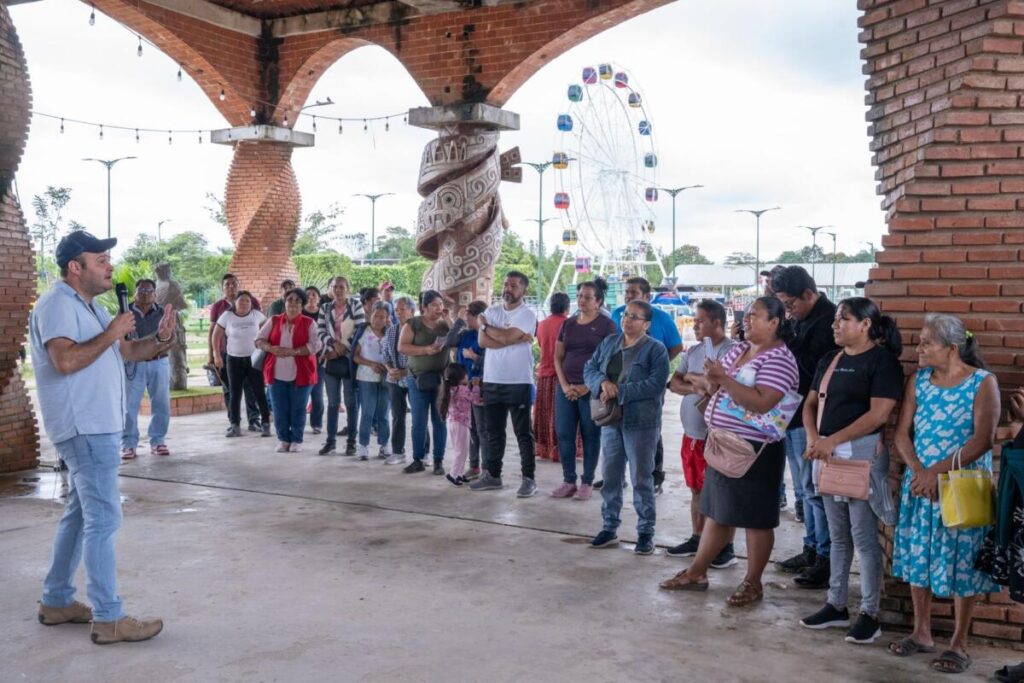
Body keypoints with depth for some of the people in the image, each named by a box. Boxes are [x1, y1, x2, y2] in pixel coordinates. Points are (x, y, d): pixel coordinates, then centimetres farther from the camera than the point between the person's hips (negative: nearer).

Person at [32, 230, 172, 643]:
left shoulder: (89, 306, 17)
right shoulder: (58, 304, -13)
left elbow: (127, 351, 19)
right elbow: (65, 361, -28)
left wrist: (160, 339, 1)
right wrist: (110, 334, -19)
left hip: (96, 426, 10)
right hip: (84, 428, -10)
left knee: (80, 514, 16)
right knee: (103, 519, -10)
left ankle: (56, 601, 26)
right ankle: (108, 619, -6)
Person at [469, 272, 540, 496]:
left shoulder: (527, 314, -6)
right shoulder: (492, 311, 9)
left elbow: (506, 336, -20)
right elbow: (483, 341, -5)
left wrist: (486, 326, -1)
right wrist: (515, 339, -15)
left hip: (518, 381, -5)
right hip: (491, 380, 5)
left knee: (523, 432, 1)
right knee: (494, 431, 13)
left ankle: (529, 478, 5)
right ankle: (492, 474, 22)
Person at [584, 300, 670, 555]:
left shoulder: (656, 349, -7)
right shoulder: (608, 343, 12)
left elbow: (656, 384, -18)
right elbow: (590, 368, 8)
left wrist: (619, 391, -20)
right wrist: (603, 382, -15)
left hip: (641, 422, -6)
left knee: (641, 479, 1)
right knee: (611, 476, 11)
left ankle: (646, 533, 11)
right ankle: (609, 527, 22)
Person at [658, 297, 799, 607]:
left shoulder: (778, 359, -15)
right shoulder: (739, 349, 11)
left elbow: (762, 403, -27)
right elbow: (715, 390, 14)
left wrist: (724, 378, -27)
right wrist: (713, 380, -9)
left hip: (754, 450, -8)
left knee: (756, 518, 4)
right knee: (717, 510, 16)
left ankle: (753, 583, 17)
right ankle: (696, 572, 24)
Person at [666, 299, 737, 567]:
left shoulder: (732, 351, -13)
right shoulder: (694, 351, 12)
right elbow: (674, 383, 9)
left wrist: (691, 378, -10)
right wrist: (698, 387, -11)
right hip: (691, 433, 8)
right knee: (697, 489, 16)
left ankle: (726, 547, 7)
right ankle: (697, 539, 27)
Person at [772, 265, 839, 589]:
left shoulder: (828, 320, -15)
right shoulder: (799, 319, 14)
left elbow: (815, 367, -24)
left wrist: (787, 342, -23)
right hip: (794, 416, 10)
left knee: (816, 490, -4)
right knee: (808, 489, 17)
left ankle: (827, 559, 4)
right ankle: (811, 550, 27)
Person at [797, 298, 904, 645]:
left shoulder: (882, 360, -9)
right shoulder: (830, 360, 13)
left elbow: (879, 414, -17)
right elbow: (811, 403, 13)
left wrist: (832, 440, -17)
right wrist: (813, 438, -6)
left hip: (863, 454, -7)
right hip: (827, 454, 7)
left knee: (864, 536, -3)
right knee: (837, 535, 14)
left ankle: (869, 614, 7)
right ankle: (836, 606, 22)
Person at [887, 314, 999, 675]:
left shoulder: (983, 382, -7)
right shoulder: (919, 379, 7)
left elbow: (983, 439, -14)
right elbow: (902, 432, 4)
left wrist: (937, 471, -17)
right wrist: (918, 472, -12)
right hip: (919, 484, 5)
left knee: (961, 562, 0)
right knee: (918, 557, 9)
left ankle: (959, 644, 12)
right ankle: (921, 633, 23)